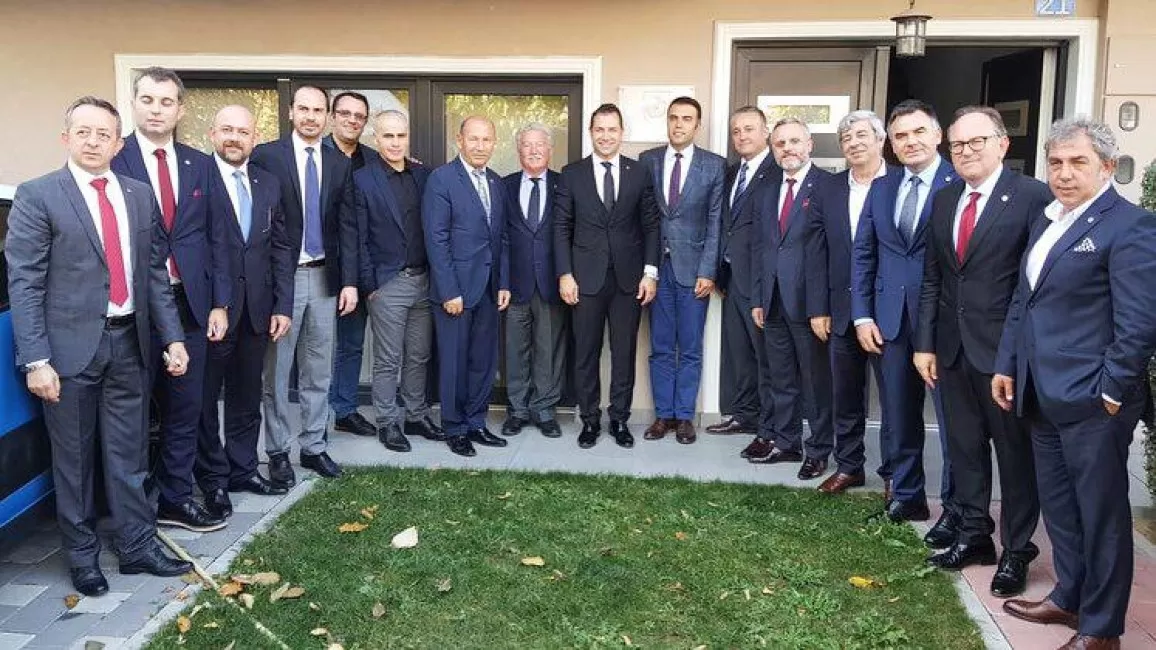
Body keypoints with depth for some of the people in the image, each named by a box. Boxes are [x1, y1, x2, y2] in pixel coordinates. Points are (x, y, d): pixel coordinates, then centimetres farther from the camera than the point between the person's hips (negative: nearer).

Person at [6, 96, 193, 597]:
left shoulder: (140, 195, 8)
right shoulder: (37, 196, -5)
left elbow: (156, 272, 10)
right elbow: (24, 282, -9)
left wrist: (173, 337, 5)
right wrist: (35, 360, -14)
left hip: (128, 343, 4)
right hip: (70, 347, -3)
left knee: (129, 455, 11)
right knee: (74, 459, 9)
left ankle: (138, 546, 23)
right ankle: (82, 555, 24)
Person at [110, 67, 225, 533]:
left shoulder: (198, 164, 8)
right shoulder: (113, 160, -5)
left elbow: (213, 236, 9)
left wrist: (218, 302, 5)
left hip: (189, 303, 4)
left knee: (184, 407, 12)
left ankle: (175, 499, 26)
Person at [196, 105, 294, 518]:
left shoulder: (268, 184, 9)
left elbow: (280, 248, 10)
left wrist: (283, 306, 4)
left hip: (256, 311, 5)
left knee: (247, 396, 15)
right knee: (205, 397, 8)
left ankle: (242, 468, 29)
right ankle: (213, 479, 23)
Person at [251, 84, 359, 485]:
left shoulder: (339, 163, 8)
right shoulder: (266, 156, -3)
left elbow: (347, 225, 7)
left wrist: (350, 281, 0)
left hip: (324, 278, 4)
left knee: (318, 372, 11)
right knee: (276, 372, 5)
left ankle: (314, 447, 23)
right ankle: (278, 452, 17)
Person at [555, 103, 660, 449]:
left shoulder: (639, 173, 5)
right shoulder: (572, 173, 3)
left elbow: (651, 226, 5)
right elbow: (562, 227, 2)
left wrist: (650, 272, -3)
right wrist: (564, 274, -5)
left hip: (629, 278, 1)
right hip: (586, 278, 0)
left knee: (624, 353, 7)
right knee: (586, 353, 6)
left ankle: (620, 420, 19)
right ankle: (589, 420, 18)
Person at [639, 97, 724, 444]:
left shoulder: (715, 166, -1)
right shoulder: (647, 160, 5)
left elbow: (715, 222, -3)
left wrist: (708, 272, -9)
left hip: (693, 268, -2)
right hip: (657, 266, 2)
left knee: (690, 348, 6)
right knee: (660, 347, 8)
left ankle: (684, 416, 17)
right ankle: (664, 414, 19)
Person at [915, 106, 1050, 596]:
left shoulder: (1032, 197, -10)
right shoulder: (944, 200, 10)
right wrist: (925, 344, 7)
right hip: (953, 350, 6)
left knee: (1015, 451, 7)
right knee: (964, 446, 15)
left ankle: (1017, 550, 21)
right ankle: (972, 535, 30)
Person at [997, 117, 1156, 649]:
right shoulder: (1047, 222, 14)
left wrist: (1112, 392, -15)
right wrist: (1007, 365, 15)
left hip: (1092, 401, -8)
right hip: (1043, 395, 8)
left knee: (1101, 512, 5)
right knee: (1058, 505, 18)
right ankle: (1069, 597, 34)